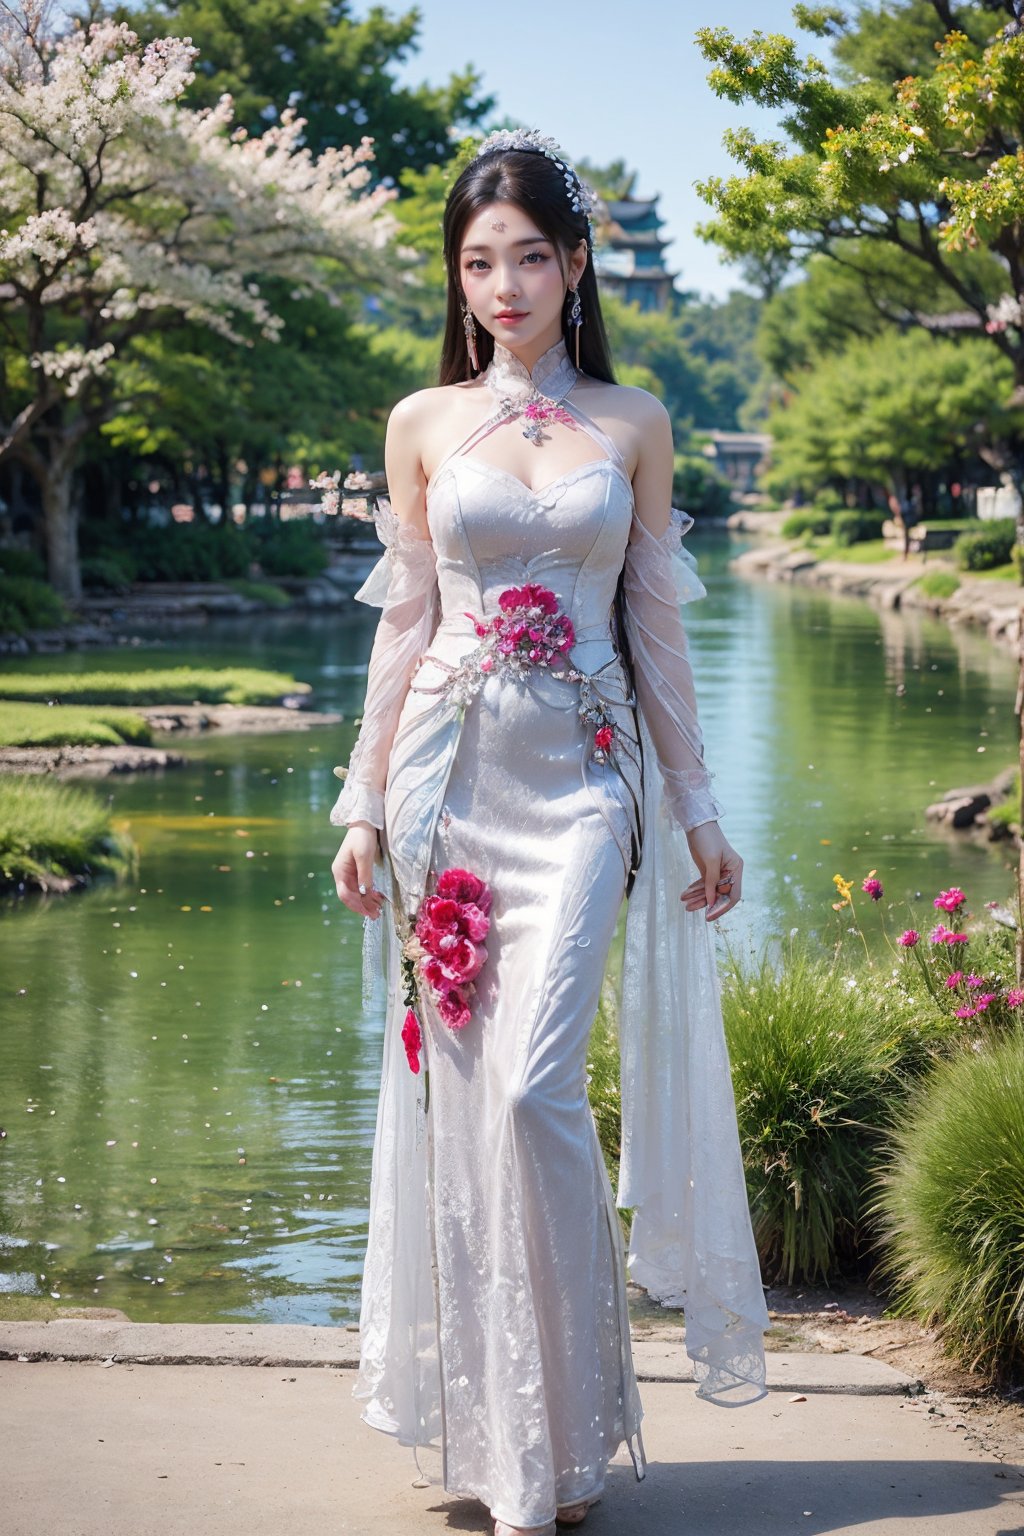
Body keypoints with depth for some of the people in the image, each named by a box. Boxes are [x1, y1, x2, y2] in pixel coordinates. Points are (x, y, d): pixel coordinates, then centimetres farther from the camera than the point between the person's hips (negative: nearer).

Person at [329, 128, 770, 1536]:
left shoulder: (632, 422, 7)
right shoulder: (425, 424, 8)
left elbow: (656, 625, 9)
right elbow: (402, 626, 9)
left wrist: (699, 810, 8)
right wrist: (364, 807, 4)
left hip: (581, 783, -1)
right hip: (451, 772, 2)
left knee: (533, 1089, -13)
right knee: (460, 1092, 2)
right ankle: (486, 1423, 16)